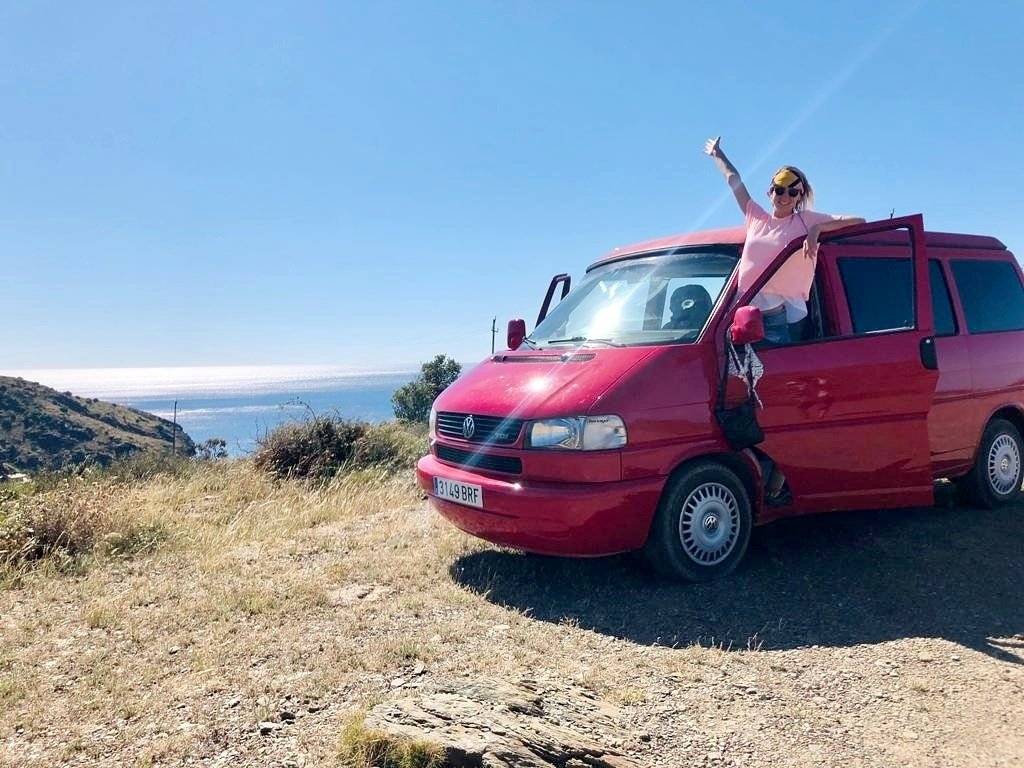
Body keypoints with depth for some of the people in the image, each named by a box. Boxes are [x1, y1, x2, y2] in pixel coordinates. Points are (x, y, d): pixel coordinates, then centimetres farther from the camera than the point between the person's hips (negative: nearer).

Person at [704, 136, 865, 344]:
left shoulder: (807, 220, 6)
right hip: (747, 314, 4)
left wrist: (817, 229, -14)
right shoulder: (757, 218, 16)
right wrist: (717, 154, 40)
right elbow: (734, 180, 28)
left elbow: (858, 221, -1)